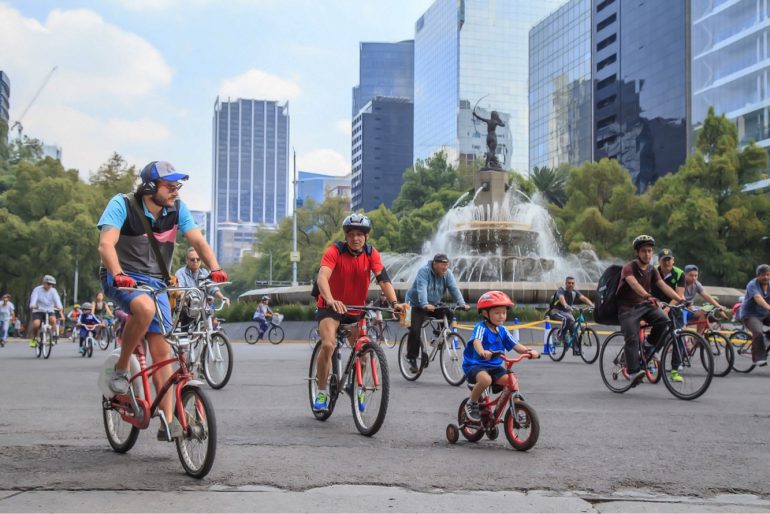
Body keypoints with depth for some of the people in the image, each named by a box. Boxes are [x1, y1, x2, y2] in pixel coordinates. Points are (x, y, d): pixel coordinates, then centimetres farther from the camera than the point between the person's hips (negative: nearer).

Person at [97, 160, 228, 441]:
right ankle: (120, 369, -15)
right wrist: (118, 274, -43)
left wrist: (215, 268, -28)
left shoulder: (177, 209, -3)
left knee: (161, 350, -5)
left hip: (155, 282, 4)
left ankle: (168, 422, -1)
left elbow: (198, 240, -8)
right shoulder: (122, 205, -14)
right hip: (122, 279, -4)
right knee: (145, 307, -38)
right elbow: (106, 244, -25)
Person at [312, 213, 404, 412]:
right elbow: (322, 277, -35)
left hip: (357, 308, 4)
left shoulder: (371, 254, -10)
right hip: (331, 307, -4)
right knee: (328, 345, -25)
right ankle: (322, 392, -9)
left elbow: (383, 279, -19)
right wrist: (331, 300, -53)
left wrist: (395, 302, -37)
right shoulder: (335, 251, -20)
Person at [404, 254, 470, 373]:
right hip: (416, 304, -5)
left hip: (434, 304, 5)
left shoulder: (447, 273, -8)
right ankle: (412, 358, -4)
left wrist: (462, 304, -33)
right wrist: (425, 305, -52)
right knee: (415, 330, -16)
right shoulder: (424, 271, -24)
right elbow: (421, 289, -36)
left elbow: (454, 288, -18)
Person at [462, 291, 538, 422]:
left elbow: (515, 345, 3)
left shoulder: (502, 330, 9)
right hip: (475, 365, -6)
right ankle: (472, 404, -11)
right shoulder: (481, 327, -12)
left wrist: (528, 351, -18)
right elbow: (476, 341, -32)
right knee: (485, 379, -36)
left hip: (495, 367, 6)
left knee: (512, 381, -18)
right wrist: (482, 352, -56)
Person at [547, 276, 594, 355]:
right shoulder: (561, 290, -18)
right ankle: (560, 334, -20)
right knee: (567, 319, -36)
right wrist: (566, 305, -62)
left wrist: (592, 305, -37)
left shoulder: (575, 292, -3)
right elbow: (561, 298, -40)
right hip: (556, 311, -5)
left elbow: (583, 298, -19)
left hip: (567, 312, 5)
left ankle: (576, 349, -6)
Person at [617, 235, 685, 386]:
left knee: (663, 320, -23)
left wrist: (679, 298, -25)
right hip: (628, 308, -5)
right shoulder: (629, 268, -13)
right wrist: (648, 296, -51)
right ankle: (633, 373, -23)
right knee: (632, 339, -20)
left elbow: (663, 285, -7)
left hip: (645, 305, 5)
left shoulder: (652, 270, 5)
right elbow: (634, 284, -33)